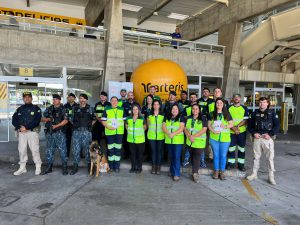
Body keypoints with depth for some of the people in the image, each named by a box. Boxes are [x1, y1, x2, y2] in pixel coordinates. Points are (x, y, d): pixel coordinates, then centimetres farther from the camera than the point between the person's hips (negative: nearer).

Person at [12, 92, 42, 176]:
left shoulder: (36, 108, 3)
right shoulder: (19, 109, 16)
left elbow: (37, 121, -9)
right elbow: (14, 120, 8)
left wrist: (26, 127, -16)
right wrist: (19, 127, -11)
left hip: (32, 131, -4)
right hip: (21, 132, 4)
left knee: (35, 150, -5)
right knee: (21, 150, 7)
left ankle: (38, 168, 5)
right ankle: (22, 168, 19)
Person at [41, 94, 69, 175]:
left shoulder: (63, 109, -1)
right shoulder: (49, 109, 14)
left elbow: (65, 120, -10)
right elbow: (43, 119, 15)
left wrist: (56, 126, -15)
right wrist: (47, 119, -6)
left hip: (60, 132, -5)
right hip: (49, 132, 5)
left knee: (62, 150, -3)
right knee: (49, 150, 12)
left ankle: (65, 168, 5)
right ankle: (49, 167, 23)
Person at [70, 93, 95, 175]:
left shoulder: (90, 108, 6)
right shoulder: (75, 108, 11)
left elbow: (94, 119, 10)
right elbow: (71, 119, 17)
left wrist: (90, 125, 1)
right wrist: (75, 125, 6)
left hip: (86, 131, -2)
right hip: (76, 131, 2)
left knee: (87, 149, 3)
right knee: (76, 149, 4)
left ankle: (89, 165, 16)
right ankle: (75, 166, 15)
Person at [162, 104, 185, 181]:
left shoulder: (181, 118, 2)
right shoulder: (167, 118, 12)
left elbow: (181, 128, -8)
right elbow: (163, 127, 3)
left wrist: (173, 134, -20)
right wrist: (168, 133, -14)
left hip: (178, 140, -3)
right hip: (168, 140, 4)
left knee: (177, 157, -5)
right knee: (171, 157, 12)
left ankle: (176, 174, 1)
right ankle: (172, 172, 24)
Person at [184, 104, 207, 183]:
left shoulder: (203, 118, -1)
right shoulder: (188, 118, 11)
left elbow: (204, 129, -10)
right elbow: (185, 128, 6)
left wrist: (194, 136, -16)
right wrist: (189, 136, -12)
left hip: (199, 142, -4)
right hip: (189, 142, 4)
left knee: (196, 158, -7)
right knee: (192, 157, 10)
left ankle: (195, 174, -1)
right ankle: (195, 173, 23)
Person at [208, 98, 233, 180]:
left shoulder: (227, 114, 5)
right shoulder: (212, 114, 7)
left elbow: (231, 124, 4)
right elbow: (209, 125, 6)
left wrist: (226, 126, -16)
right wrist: (213, 130, -12)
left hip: (225, 138, 0)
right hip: (214, 138, 1)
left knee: (223, 155, 4)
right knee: (216, 155, 8)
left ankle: (222, 172, 17)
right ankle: (216, 171, 20)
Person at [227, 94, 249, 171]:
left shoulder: (244, 108, 4)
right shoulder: (229, 108, 4)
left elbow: (245, 120, -4)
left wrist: (237, 126, -17)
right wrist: (234, 129, -14)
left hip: (242, 131, 0)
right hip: (231, 131, 0)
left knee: (241, 148, 7)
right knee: (231, 148, 5)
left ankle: (241, 164, 16)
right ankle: (231, 163, 16)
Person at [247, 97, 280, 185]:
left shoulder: (272, 113, 3)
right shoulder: (255, 113, 10)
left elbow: (277, 125, -1)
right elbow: (250, 124, 12)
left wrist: (270, 134, -12)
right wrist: (254, 133, -4)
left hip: (268, 138, -2)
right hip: (257, 138, 3)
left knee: (270, 157, -1)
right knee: (256, 157, 10)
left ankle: (271, 176, 9)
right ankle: (254, 174, 21)